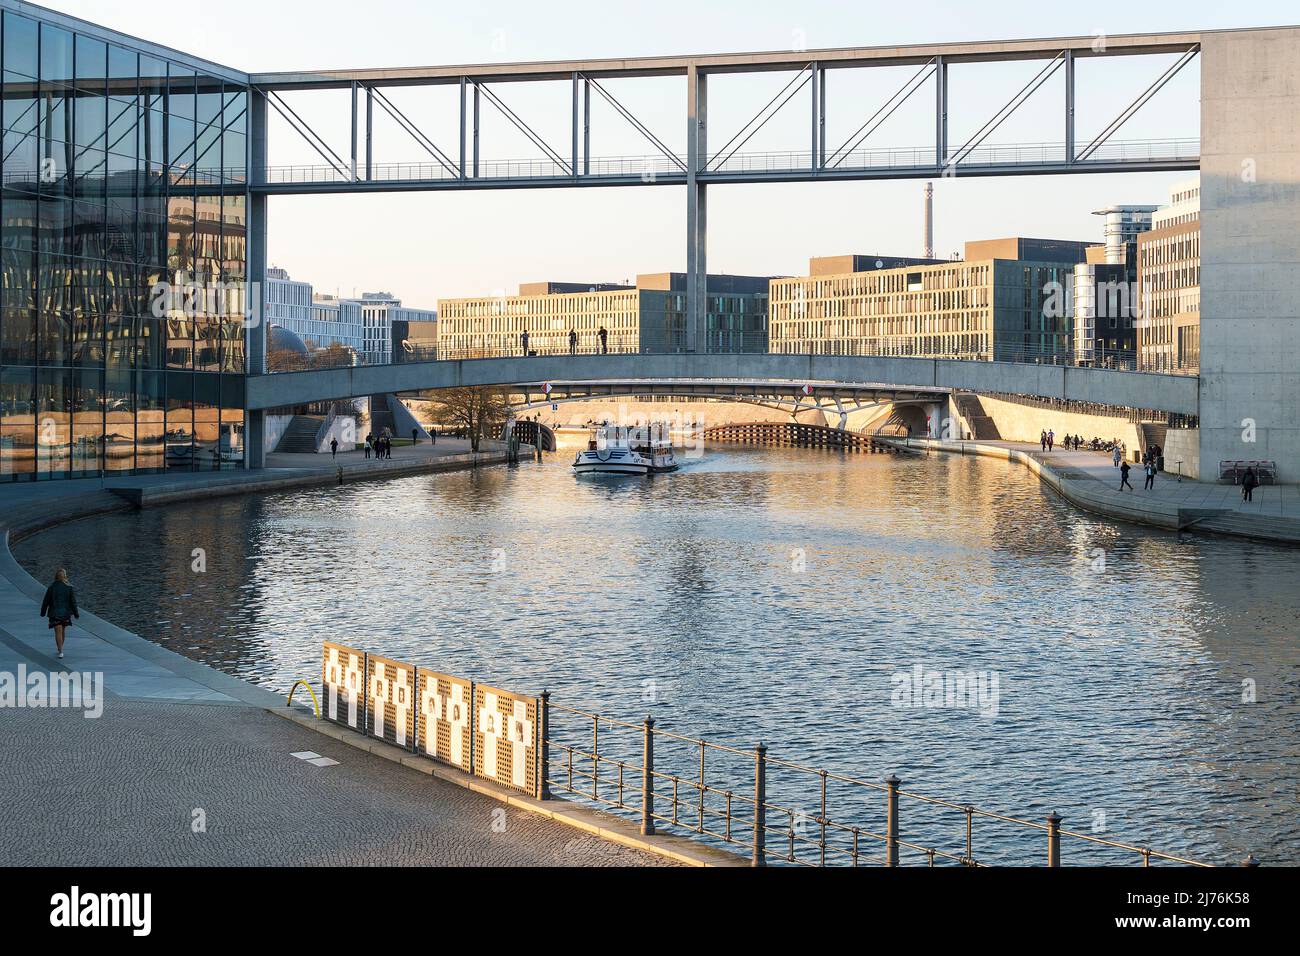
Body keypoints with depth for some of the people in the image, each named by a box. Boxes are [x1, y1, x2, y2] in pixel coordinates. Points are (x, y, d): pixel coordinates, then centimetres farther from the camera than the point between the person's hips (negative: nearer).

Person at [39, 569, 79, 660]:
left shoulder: (51, 588, -9)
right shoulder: (69, 588, -7)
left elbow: (46, 601, -2)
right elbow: (73, 602, -4)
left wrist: (43, 612, 12)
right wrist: (76, 613, 6)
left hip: (54, 613, -2)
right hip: (66, 612, 2)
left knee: (58, 631, -3)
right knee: (63, 630, 20)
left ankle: (60, 651, -13)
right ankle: (60, 647, 35)